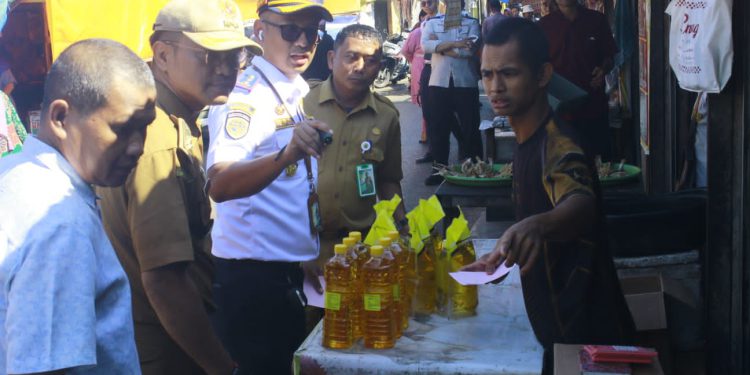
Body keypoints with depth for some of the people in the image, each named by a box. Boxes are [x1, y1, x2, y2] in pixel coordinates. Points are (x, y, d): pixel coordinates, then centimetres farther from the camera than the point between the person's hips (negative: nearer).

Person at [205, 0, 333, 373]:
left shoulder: (297, 94, 9)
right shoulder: (245, 96, -16)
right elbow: (219, 185, -33)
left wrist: (307, 254, 13)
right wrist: (287, 154, -47)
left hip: (293, 268, 8)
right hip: (254, 272, -8)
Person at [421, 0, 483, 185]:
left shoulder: (472, 23, 5)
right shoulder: (432, 23, 9)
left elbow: (471, 49, -11)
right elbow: (425, 45, -9)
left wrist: (440, 46, -7)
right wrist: (455, 44, -17)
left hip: (466, 83, -1)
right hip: (439, 83, 1)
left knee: (470, 128, 5)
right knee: (438, 128, 5)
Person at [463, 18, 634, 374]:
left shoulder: (559, 146, -24)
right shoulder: (529, 142, 5)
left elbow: (581, 205, -46)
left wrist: (537, 225, -65)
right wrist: (502, 255, 11)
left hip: (583, 331, -9)